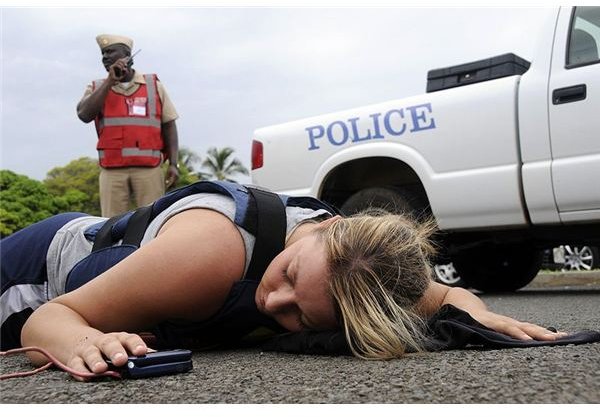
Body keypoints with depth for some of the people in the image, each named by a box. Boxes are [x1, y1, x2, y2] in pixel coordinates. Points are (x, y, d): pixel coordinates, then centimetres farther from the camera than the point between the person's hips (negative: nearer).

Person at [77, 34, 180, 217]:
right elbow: (84, 115, -6)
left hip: (148, 168, -1)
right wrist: (110, 81, -6)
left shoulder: (154, 85, 12)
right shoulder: (97, 88, 14)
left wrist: (173, 163, 0)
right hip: (112, 170, 1)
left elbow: (169, 125, 11)